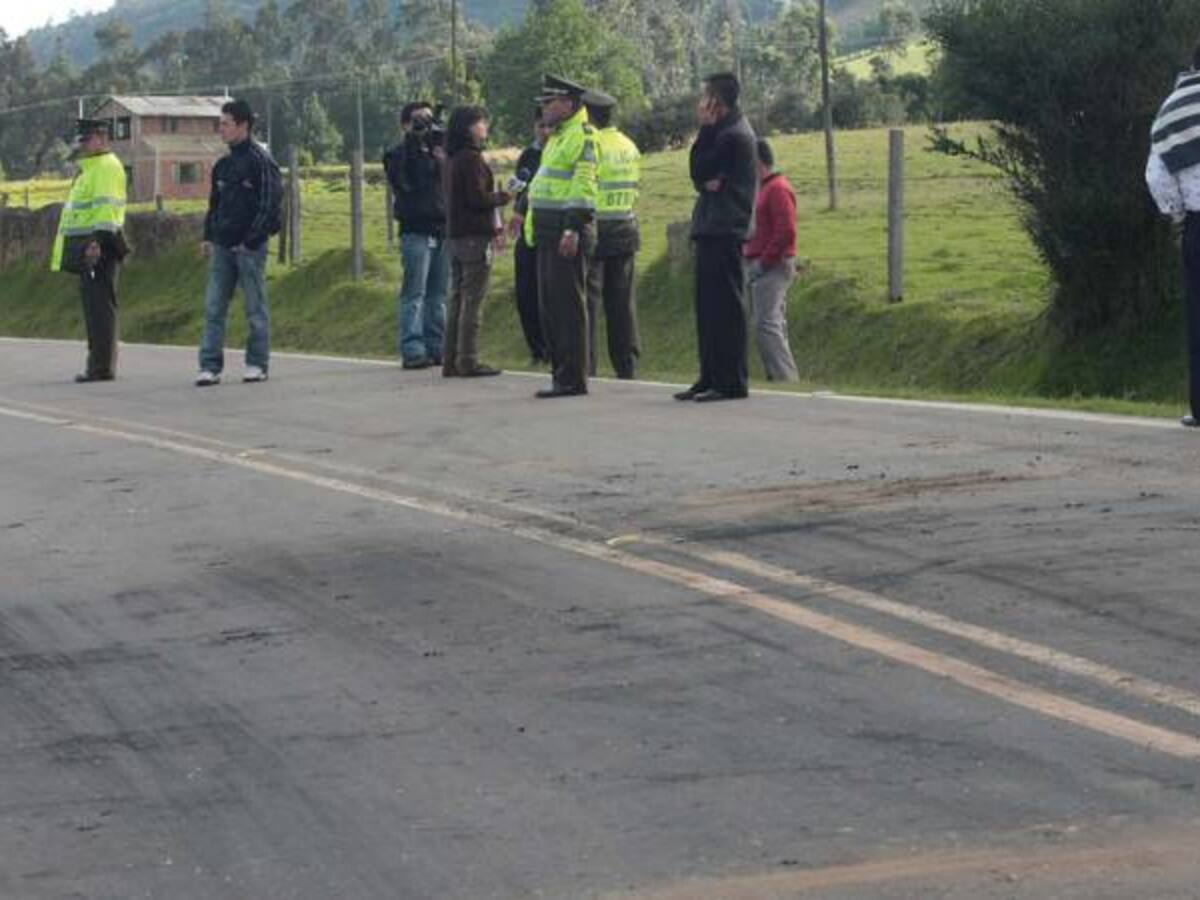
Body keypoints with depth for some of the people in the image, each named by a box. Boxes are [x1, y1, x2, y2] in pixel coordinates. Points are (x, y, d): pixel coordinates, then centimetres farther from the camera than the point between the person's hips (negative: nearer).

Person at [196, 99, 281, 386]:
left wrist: (251, 240, -15)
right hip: (222, 245, 7)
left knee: (255, 307, 1)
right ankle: (210, 366, 3)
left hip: (249, 247, -7)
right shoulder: (223, 165, 15)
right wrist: (208, 237, 10)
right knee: (214, 307, 2)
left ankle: (257, 364, 8)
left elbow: (270, 203, -11)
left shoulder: (260, 161, -7)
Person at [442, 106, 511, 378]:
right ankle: (468, 361, -5)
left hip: (456, 235, 9)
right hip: (475, 236, -9)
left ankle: (451, 360, 13)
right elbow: (478, 199, -19)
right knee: (473, 301, -6)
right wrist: (503, 197, -1)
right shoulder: (472, 159, -14)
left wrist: (495, 226, 17)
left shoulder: (453, 159, 14)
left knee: (457, 299, 11)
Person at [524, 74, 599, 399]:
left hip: (568, 234, -10)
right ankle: (561, 374, 18)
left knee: (569, 306, -8)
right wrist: (534, 226, 25)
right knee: (550, 306, 12)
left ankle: (573, 379, -6)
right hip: (548, 232, 10)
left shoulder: (582, 137, -11)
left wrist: (573, 228, -26)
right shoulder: (557, 137, 20)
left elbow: (584, 185, -20)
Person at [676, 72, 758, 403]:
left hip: (724, 230, -10)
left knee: (725, 306, -9)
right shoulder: (726, 131, 18)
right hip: (712, 228, 10)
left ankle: (732, 382, -8)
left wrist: (704, 128, -6)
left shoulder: (733, 136, -13)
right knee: (708, 306, 11)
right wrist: (707, 181, -8)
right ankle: (711, 378, 14)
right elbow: (701, 174, 15)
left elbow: (698, 170, -13)